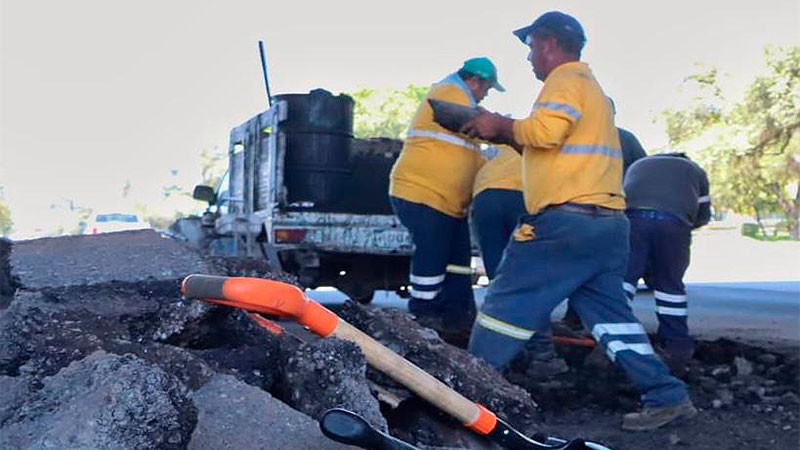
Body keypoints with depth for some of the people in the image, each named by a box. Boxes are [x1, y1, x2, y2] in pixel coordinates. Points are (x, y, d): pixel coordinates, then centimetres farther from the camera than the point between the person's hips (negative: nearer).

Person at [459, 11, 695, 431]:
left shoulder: (566, 80, -3)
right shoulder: (591, 85, 29)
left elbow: (545, 131, -22)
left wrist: (501, 125, -6)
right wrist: (505, 136, 20)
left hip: (568, 220, -10)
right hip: (607, 223, 10)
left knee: (506, 303, -3)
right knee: (609, 315, 11)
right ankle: (666, 396, 9)